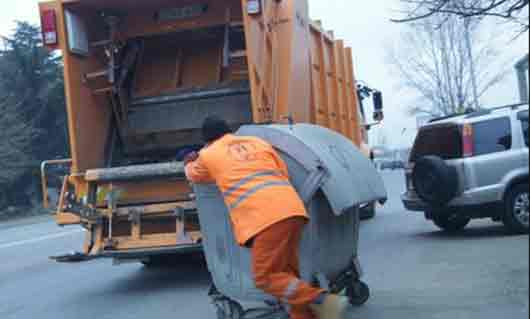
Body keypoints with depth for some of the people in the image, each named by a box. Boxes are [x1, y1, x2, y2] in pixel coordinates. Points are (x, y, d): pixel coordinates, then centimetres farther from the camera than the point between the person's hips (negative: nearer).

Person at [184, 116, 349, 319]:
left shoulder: (208, 155, 19)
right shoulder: (258, 142, 28)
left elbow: (193, 175, 41)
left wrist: (189, 163, 63)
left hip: (266, 218, -6)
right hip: (292, 209, 6)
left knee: (266, 277, -1)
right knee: (287, 271, 17)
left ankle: (323, 301, -13)